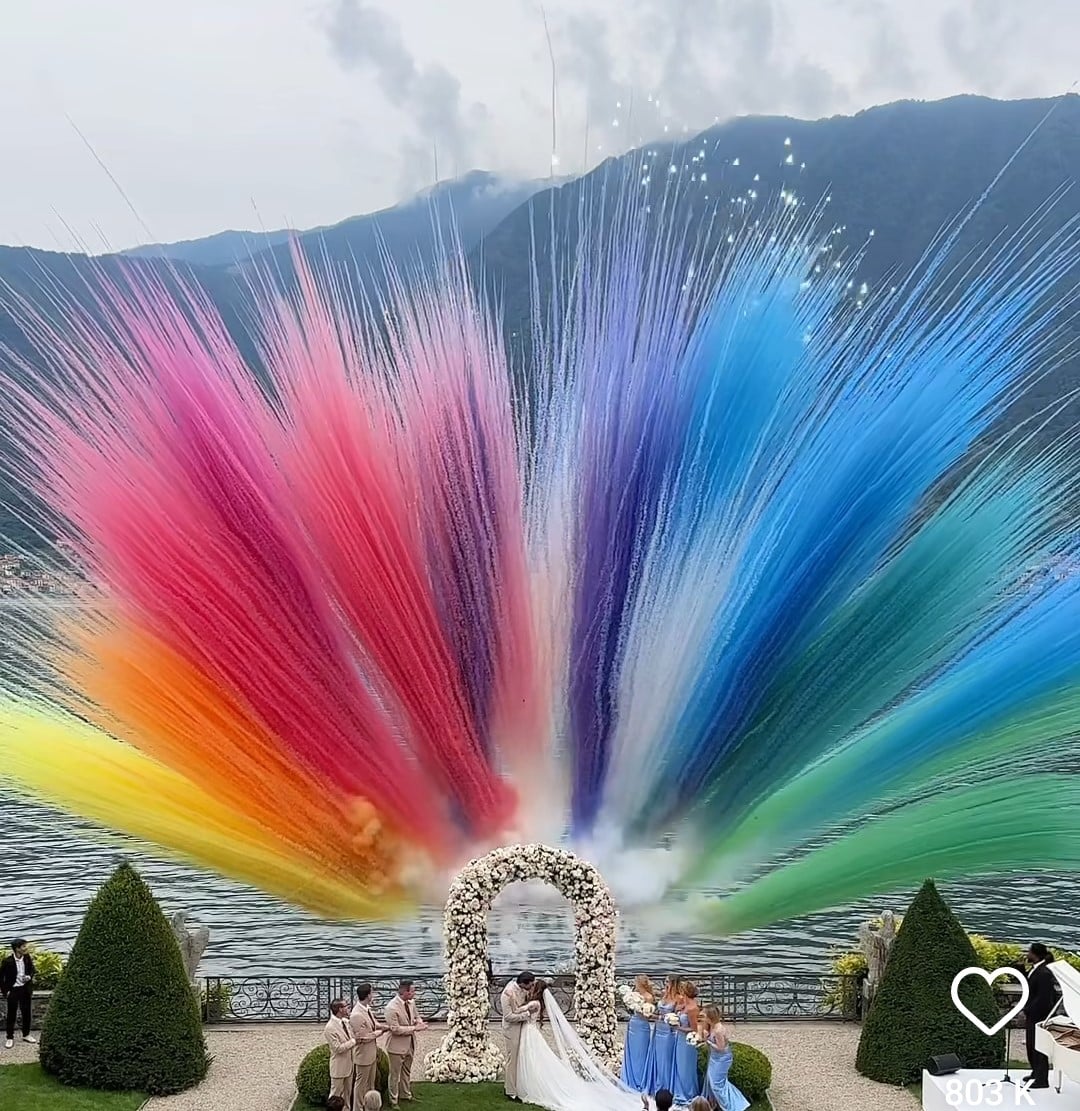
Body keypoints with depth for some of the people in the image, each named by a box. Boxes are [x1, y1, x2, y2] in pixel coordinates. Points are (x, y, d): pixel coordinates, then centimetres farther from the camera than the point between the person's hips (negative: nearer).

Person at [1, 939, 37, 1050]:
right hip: (13, 990, -4)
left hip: (25, 989, 4)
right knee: (11, 1014, 4)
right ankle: (10, 1038, 15)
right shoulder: (7, 961, -19)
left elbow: (31, 970, 11)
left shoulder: (27, 958, -6)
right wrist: (5, 991, -11)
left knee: (26, 1012, 12)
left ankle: (26, 1034, 27)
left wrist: (29, 977, -11)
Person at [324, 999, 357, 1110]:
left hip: (349, 1063, 8)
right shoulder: (330, 1028, -25)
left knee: (347, 1092, 21)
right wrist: (353, 1041, -21)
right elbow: (338, 1048, -26)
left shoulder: (345, 1021, 0)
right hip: (339, 1066, -8)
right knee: (336, 1094, 7)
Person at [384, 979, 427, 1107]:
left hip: (410, 1044, 7)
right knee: (395, 1075, 9)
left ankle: (406, 1095, 41)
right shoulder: (392, 1007, -26)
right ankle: (393, 1101, 23)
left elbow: (416, 1017, 11)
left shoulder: (411, 1003, -3)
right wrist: (414, 1028, -26)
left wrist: (419, 1023, -14)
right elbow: (395, 1029, -26)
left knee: (406, 1072, 24)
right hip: (397, 1046, -7)